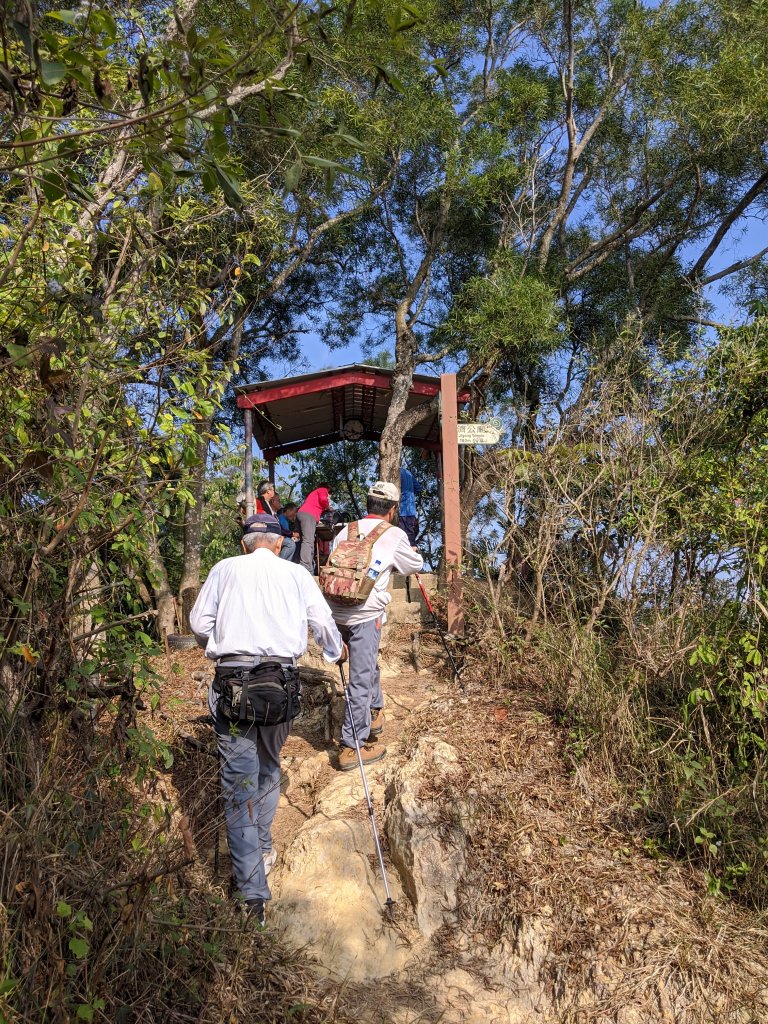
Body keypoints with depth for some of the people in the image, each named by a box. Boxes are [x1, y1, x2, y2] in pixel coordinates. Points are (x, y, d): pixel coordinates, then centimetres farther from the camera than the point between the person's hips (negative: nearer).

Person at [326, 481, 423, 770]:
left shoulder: (346, 531, 12)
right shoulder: (394, 535, 0)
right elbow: (415, 565, 16)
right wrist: (413, 553, 38)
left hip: (337, 612, 6)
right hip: (365, 614, -6)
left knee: (368, 663, 27)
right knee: (361, 680, 0)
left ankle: (374, 713, 42)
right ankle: (352, 748, 4)